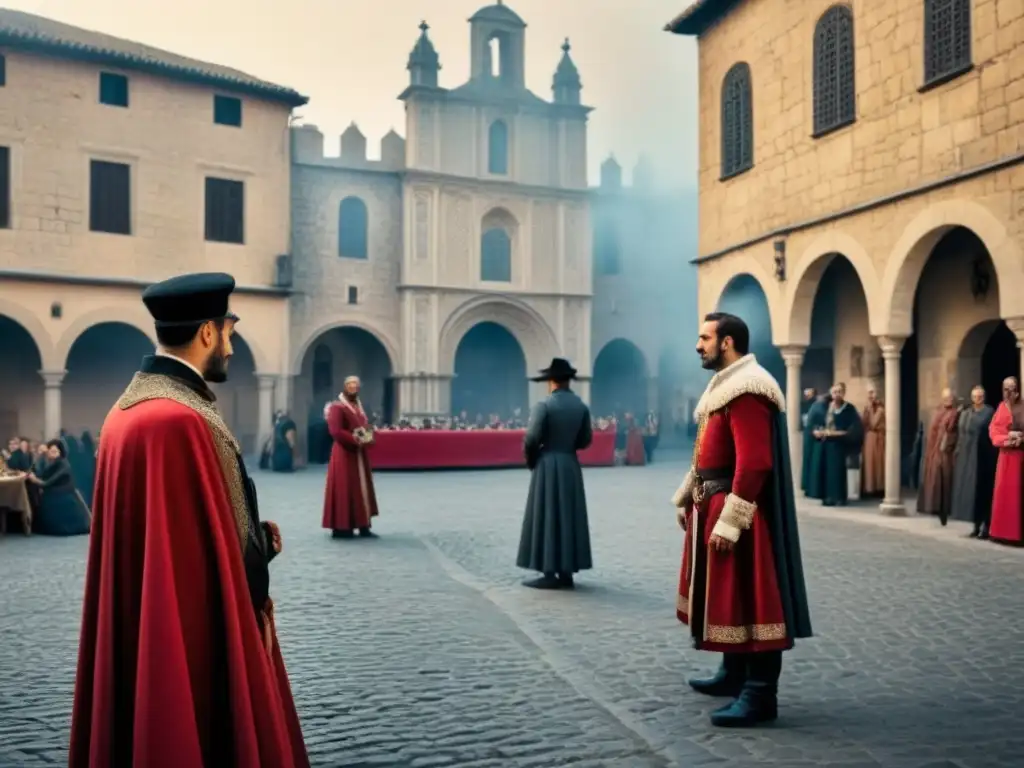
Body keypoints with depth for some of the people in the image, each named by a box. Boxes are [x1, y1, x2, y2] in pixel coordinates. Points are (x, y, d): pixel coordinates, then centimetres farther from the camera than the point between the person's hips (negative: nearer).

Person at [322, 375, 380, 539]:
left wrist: (368, 438, -1)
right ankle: (341, 528, -3)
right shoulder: (337, 407, -10)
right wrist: (355, 440, -22)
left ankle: (364, 526, 13)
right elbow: (336, 431, -20)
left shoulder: (359, 407, 17)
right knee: (344, 490, -7)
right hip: (344, 454, -9)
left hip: (360, 455, 9)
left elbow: (366, 427, 21)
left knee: (362, 489, 9)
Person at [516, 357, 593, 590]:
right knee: (569, 516, 9)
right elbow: (585, 440, 7)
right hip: (571, 465, 6)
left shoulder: (544, 405, -12)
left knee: (547, 517, -1)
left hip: (547, 465, -6)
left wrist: (530, 460, 3)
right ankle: (566, 573, 13)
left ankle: (550, 574, -1)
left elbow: (531, 439, -14)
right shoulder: (581, 406, 5)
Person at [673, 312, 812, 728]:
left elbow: (753, 463, -25)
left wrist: (728, 521, -25)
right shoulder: (724, 385, 15)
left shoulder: (746, 391, -19)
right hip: (712, 505, 11)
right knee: (724, 596, 19)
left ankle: (760, 695, 3)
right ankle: (734, 675, 33)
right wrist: (685, 499, 19)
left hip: (733, 511, -11)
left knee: (746, 599, -5)